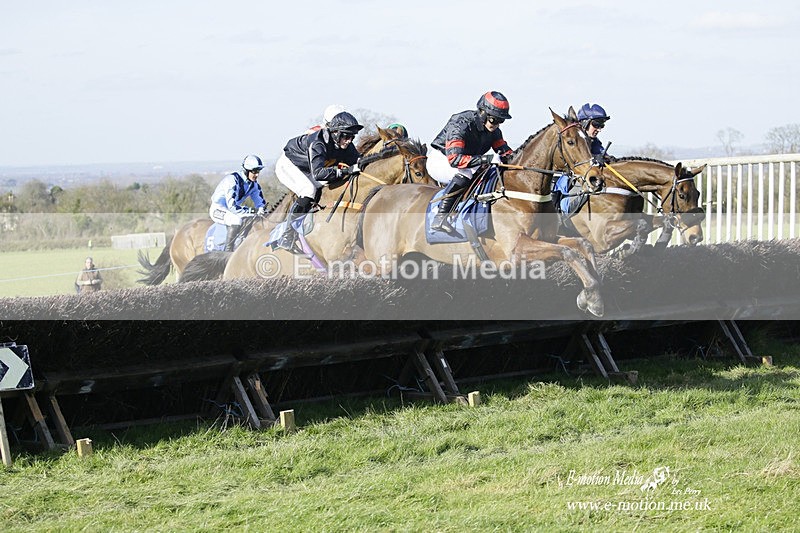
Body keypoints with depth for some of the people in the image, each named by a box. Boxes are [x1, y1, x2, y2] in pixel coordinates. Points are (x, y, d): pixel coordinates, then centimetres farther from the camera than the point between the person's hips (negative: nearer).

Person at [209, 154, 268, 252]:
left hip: (232, 209, 8)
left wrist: (261, 209, -25)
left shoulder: (253, 183, -3)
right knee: (237, 220, -36)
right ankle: (228, 250, -31)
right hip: (218, 210, -8)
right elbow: (232, 206, -35)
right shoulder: (233, 180, -28)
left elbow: (259, 200, 0)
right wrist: (253, 212, -40)